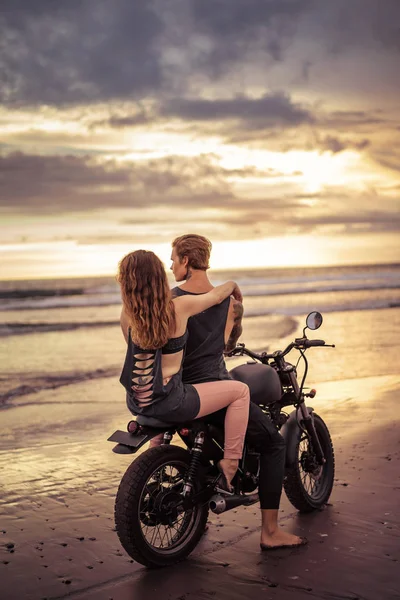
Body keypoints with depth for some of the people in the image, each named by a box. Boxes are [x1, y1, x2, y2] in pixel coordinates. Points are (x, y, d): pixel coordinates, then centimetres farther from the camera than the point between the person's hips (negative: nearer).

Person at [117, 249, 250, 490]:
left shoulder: (127, 314, -2)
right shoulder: (178, 307, -14)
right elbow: (216, 295, 3)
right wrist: (233, 285, 25)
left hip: (137, 402, 6)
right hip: (169, 402, -6)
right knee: (240, 391, 5)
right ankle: (230, 465, 5)